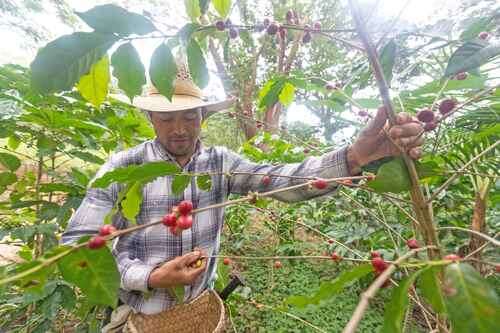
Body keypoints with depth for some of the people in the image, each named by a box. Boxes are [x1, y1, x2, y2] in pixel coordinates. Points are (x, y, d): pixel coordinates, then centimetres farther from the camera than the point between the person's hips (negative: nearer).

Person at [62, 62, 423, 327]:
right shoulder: (122, 167, -16)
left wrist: (356, 156, -37)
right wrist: (150, 277, -25)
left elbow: (285, 180, -23)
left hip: (201, 306, 2)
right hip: (137, 316, -1)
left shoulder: (220, 162, -12)